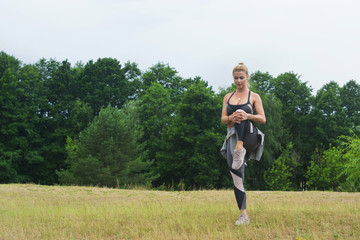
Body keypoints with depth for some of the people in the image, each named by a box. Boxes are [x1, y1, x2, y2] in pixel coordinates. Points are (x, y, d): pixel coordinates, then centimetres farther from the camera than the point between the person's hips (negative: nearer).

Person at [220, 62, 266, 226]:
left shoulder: (254, 96, 8)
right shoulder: (228, 97, 17)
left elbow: (263, 119, -1)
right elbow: (223, 119, 9)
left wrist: (247, 115, -22)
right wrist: (231, 118, -16)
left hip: (249, 137, -3)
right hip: (232, 137, 3)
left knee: (241, 112, -31)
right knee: (237, 177, -8)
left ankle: (240, 150, -46)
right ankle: (243, 215, -5)